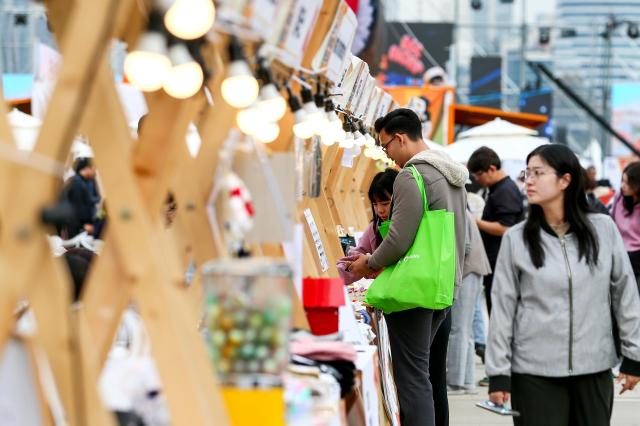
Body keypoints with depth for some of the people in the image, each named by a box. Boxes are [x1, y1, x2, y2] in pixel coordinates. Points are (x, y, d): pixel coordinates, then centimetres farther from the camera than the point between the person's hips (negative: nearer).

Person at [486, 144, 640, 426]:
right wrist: (498, 373, -2)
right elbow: (503, 308, 0)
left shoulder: (604, 229, 1)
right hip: (534, 371, -1)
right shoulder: (516, 239, -1)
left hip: (595, 370, 1)